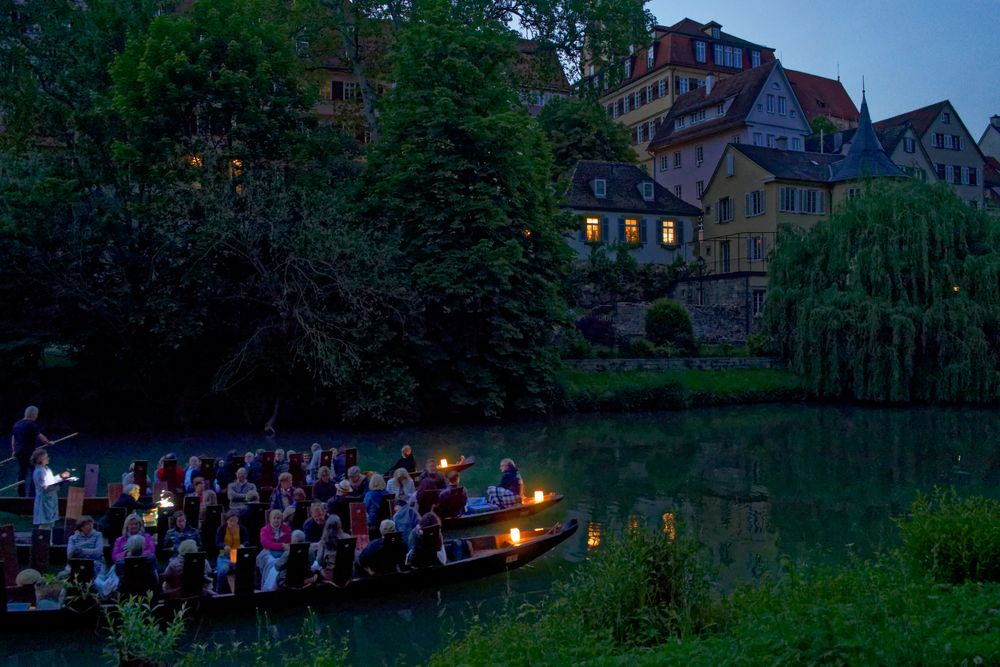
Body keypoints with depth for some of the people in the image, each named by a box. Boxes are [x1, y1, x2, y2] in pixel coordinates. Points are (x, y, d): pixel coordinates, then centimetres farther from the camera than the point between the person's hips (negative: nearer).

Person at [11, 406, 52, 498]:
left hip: (19, 452, 8)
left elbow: (13, 438, 18)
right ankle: (31, 494, -4)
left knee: (21, 473, 15)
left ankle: (21, 494, 20)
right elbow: (40, 436, -12)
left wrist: (14, 451, 24)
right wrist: (48, 442, 2)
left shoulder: (17, 424, 11)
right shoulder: (31, 425, -14)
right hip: (29, 453, -8)